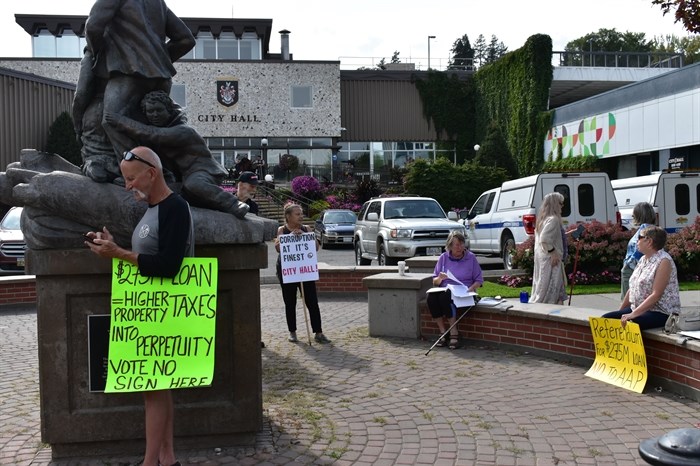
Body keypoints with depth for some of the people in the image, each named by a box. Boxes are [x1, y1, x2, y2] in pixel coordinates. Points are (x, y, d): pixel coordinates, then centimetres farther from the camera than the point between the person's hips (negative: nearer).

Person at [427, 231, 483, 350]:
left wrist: (471, 289, -14)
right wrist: (440, 278, -12)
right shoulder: (443, 257, 10)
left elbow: (479, 280, 6)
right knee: (431, 296, -30)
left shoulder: (471, 257, 6)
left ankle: (454, 333, -28)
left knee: (445, 296, -36)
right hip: (444, 290, 3)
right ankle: (442, 332, -23)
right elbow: (434, 282, 11)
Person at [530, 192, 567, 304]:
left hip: (542, 256, 10)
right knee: (551, 287, -7)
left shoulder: (544, 218, 14)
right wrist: (553, 253, -23)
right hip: (551, 260, -10)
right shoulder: (553, 219, -17)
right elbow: (545, 239, -27)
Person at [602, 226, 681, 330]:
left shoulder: (664, 261, -14)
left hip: (660, 313, -8)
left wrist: (633, 314, -26)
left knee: (625, 325, -32)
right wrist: (620, 312, 10)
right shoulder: (643, 260, 13)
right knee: (606, 318, -9)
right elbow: (632, 288, 15)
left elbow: (656, 295, -22)